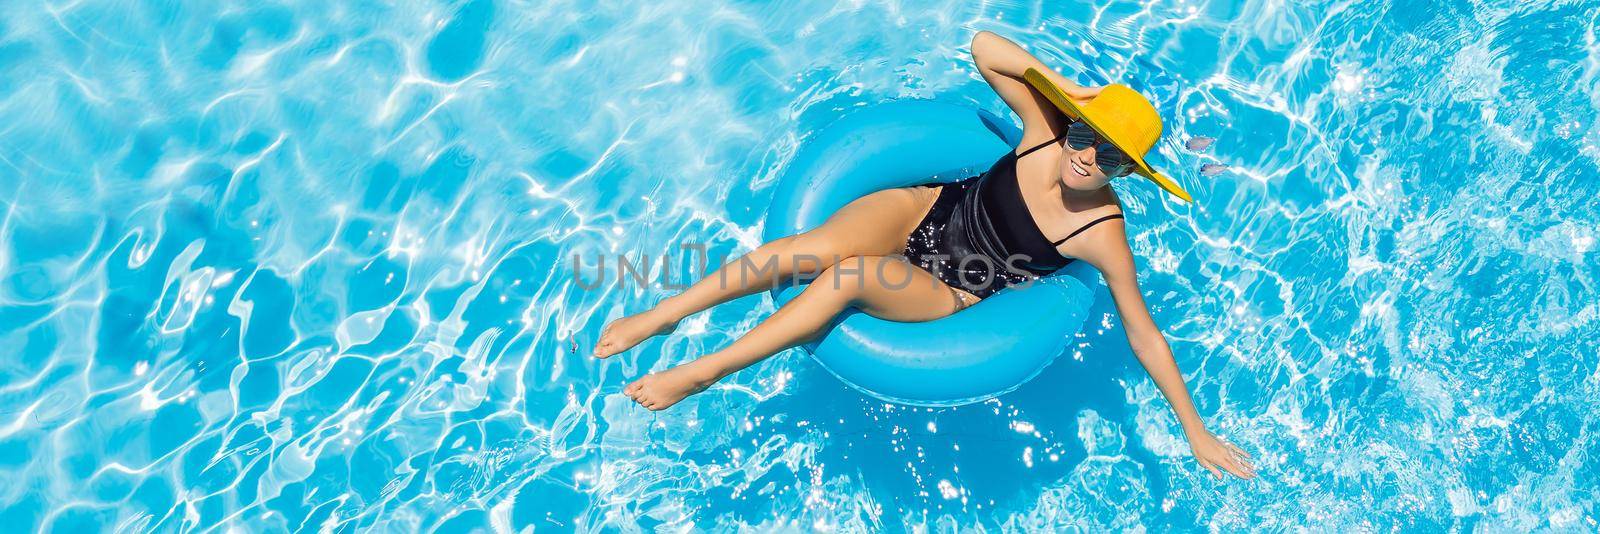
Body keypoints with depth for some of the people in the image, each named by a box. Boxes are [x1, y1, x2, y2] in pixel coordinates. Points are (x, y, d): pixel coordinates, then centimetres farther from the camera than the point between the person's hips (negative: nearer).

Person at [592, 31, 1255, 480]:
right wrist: (1069, 88, -18)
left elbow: (1144, 333, -12)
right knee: (813, 247, -25)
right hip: (922, 210, 3)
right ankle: (661, 314, -10)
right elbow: (984, 46, -11)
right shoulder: (1048, 130, -10)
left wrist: (1196, 432, -10)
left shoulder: (1102, 234, -18)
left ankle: (702, 372, -19)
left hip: (945, 294, -3)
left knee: (848, 276, -32)